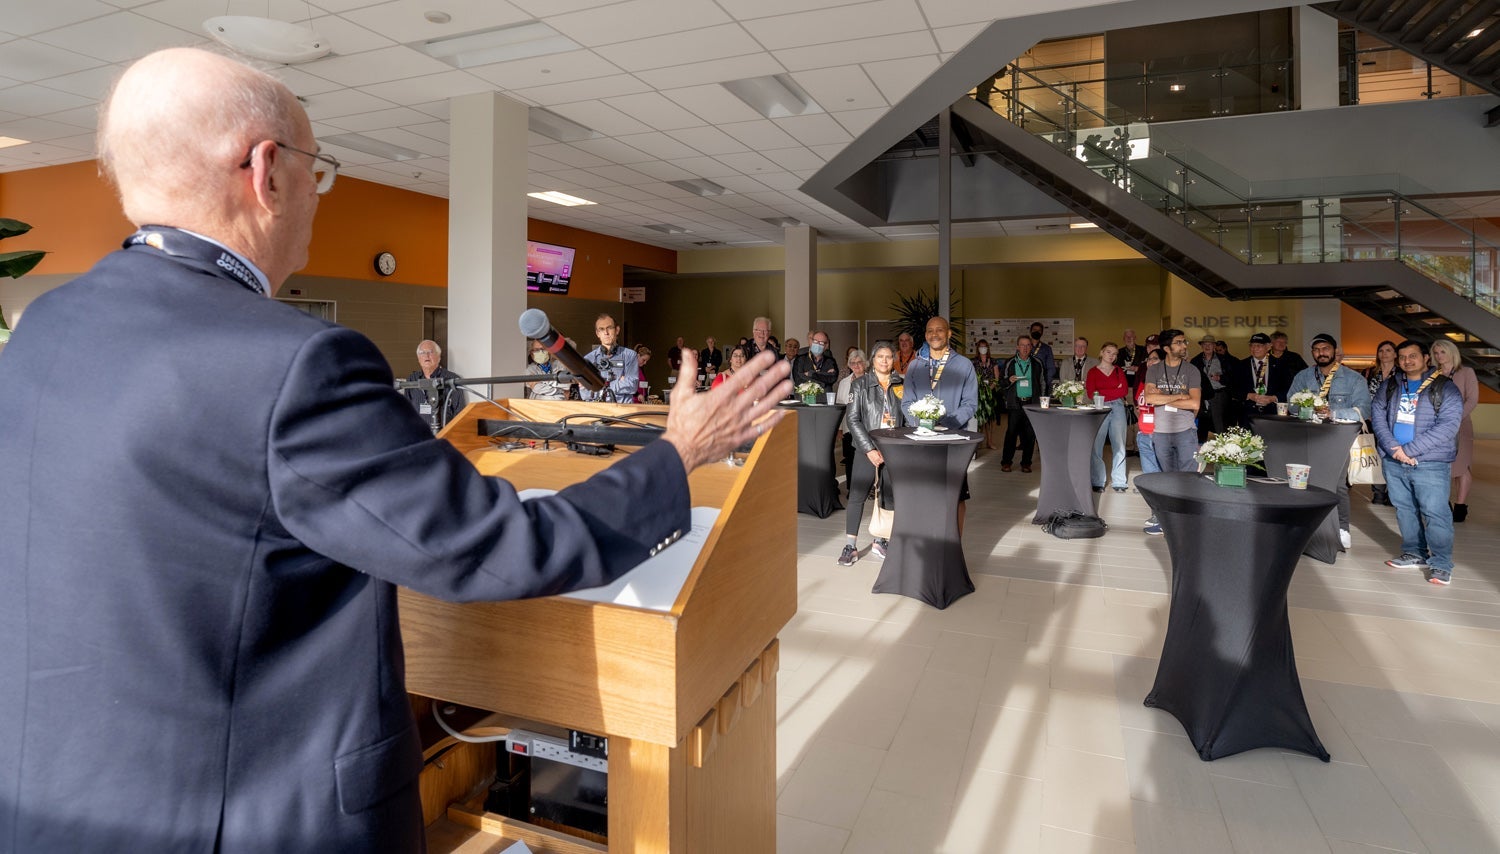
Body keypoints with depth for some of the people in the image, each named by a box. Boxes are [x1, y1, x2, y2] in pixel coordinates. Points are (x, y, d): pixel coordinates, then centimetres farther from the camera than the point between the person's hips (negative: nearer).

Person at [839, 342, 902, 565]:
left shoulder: (902, 385, 5)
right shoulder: (860, 384, 0)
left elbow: (908, 419, 7)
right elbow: (852, 419, -5)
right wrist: (870, 449, -11)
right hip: (867, 450, -2)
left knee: (890, 497, 5)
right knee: (857, 495, -3)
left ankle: (880, 542, 19)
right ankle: (850, 547, 5)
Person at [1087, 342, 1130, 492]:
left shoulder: (1119, 371, 15)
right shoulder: (1093, 371, 7)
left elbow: (1125, 391, 1)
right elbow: (1091, 393, -5)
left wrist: (1102, 392, -5)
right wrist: (1115, 391, -3)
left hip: (1117, 408, 2)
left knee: (1119, 445, 0)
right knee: (1096, 446, -6)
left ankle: (1119, 482, 7)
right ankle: (1097, 482, 1)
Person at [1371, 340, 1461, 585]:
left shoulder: (1444, 388, -3)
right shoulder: (1390, 387, 11)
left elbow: (1447, 426, -11)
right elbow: (1377, 416, 4)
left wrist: (1409, 450, -16)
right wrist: (1394, 449, -11)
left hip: (1430, 464, -4)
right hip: (1393, 462, 4)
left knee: (1435, 514, -5)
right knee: (1404, 509, 13)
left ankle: (1442, 564, 4)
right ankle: (1415, 554, 26)